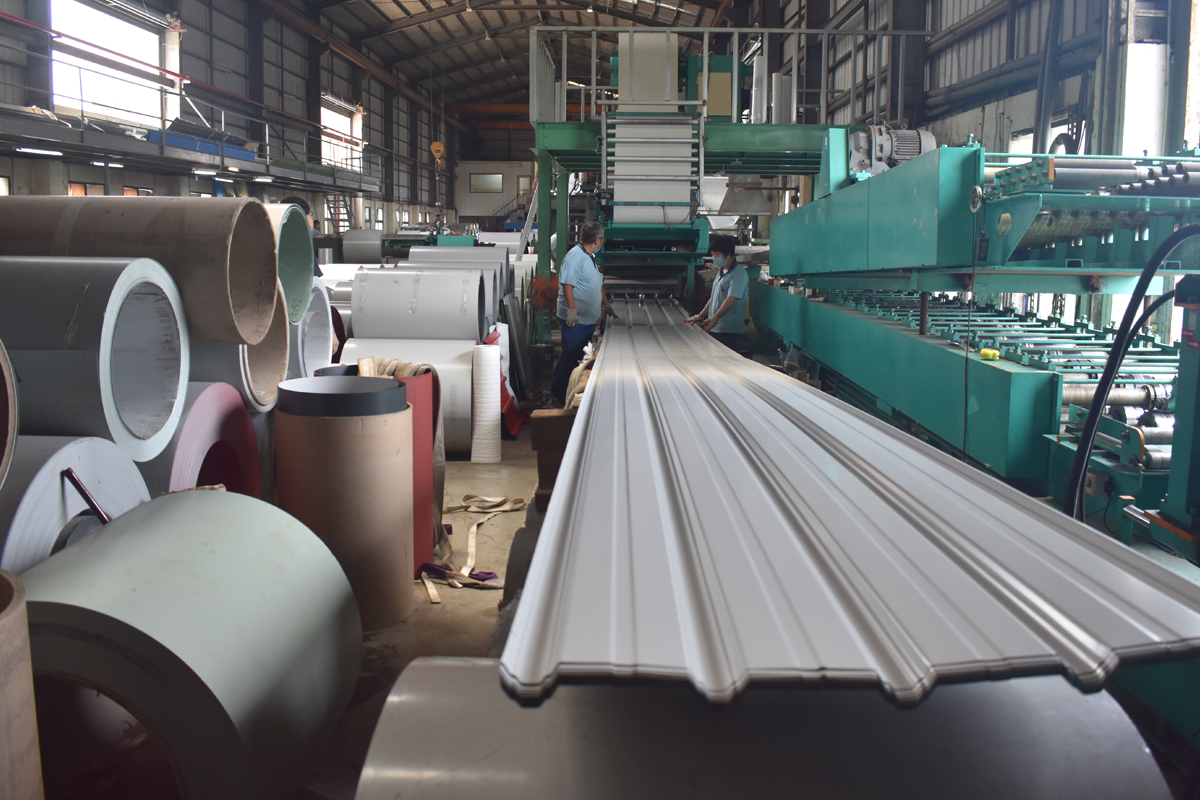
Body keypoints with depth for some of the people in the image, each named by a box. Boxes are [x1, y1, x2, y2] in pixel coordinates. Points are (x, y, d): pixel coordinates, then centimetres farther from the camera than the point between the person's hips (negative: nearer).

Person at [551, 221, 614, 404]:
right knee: (570, 356, -4)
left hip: (588, 319, 10)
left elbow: (598, 285, 26)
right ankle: (558, 391, 7)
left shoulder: (590, 257, 16)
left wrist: (606, 305, 27)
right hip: (575, 320, -9)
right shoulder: (575, 256, -16)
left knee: (582, 356, 14)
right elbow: (567, 283, -23)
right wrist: (572, 309, -28)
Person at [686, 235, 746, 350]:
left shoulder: (738, 273, -11)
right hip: (715, 328, 8)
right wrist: (700, 316, 17)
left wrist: (715, 317, -33)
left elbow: (732, 299, -23)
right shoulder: (721, 272, 17)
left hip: (729, 331, -8)